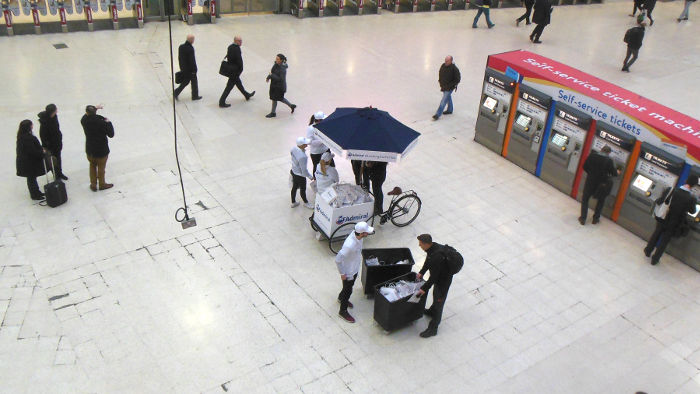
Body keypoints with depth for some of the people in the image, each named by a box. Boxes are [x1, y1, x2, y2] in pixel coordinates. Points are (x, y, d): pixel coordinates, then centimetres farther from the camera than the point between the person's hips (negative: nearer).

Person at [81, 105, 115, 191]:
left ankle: (93, 185, 36)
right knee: (101, 168, 17)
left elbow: (87, 115, 12)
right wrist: (108, 123, -6)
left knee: (92, 166, 25)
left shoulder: (84, 120, -15)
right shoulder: (102, 122, -26)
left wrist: (95, 108, 17)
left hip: (89, 150, 3)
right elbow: (111, 134, -15)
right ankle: (102, 184, 37)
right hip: (101, 150, -3)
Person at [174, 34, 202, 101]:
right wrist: (194, 70, -12)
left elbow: (179, 58, 9)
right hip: (190, 69, -7)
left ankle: (176, 92, 9)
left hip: (183, 69, 7)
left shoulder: (181, 47, 0)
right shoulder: (190, 49, -24)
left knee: (185, 81, 20)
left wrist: (181, 67, 18)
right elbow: (192, 61, -22)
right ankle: (195, 96, 23)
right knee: (194, 82, 11)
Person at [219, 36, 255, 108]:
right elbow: (239, 60, -23)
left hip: (230, 69, 10)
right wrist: (241, 69, -9)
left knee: (238, 82, 25)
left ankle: (247, 95, 45)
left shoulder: (230, 46, 1)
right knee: (230, 86, -2)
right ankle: (222, 102, 3)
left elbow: (227, 57, 8)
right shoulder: (237, 49, -24)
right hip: (235, 70, -10)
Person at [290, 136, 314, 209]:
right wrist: (310, 177, -11)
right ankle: (306, 202, 45)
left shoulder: (294, 149, -13)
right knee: (302, 189, 19)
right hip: (300, 175, -7)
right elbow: (304, 170, -28)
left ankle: (293, 202, 47)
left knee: (294, 187, 26)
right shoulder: (302, 156, -38)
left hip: (293, 171, 7)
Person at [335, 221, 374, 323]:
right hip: (348, 272, -8)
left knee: (350, 285, 31)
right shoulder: (349, 245, -42)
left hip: (355, 268, 8)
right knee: (348, 291, 13)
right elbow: (338, 260, -33)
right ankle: (343, 311, 35)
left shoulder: (357, 235, -17)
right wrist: (342, 274, -21)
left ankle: (341, 298, 59)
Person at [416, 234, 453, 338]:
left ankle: (432, 329, 19)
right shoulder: (433, 246, -11)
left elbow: (434, 276, -30)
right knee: (435, 295, 31)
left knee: (438, 302, 5)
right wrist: (421, 272, 16)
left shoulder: (437, 257, -39)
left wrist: (424, 288, -21)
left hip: (443, 281, -9)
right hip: (439, 277, 9)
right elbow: (428, 261, 10)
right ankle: (432, 311, 59)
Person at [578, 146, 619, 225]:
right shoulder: (609, 160, -15)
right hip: (601, 184, -1)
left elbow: (584, 167, -1)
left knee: (585, 199, 17)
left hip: (590, 181, 1)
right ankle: (595, 219, 27)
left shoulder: (592, 155, -9)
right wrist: (617, 172, 16)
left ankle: (583, 219, 13)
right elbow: (614, 173, -8)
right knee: (601, 200, 23)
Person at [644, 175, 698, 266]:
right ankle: (655, 259, 30)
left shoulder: (669, 191, -22)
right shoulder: (691, 199, -26)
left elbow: (659, 201, -9)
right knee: (664, 241, 18)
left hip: (662, 220, 2)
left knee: (656, 234, 27)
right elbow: (692, 211, -7)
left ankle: (648, 251, 45)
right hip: (673, 224, -1)